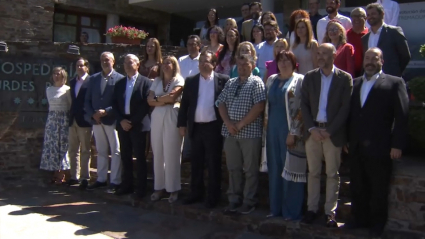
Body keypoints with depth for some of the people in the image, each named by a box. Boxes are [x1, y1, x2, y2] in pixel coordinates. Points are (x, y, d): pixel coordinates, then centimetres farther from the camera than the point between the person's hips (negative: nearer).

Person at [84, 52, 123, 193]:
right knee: (101, 151, 12)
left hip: (112, 120, -5)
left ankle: (115, 181, 3)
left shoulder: (120, 79, -3)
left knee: (116, 152, 0)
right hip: (96, 120, 5)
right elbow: (87, 100, 11)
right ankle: (101, 179, 20)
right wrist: (93, 114, -5)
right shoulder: (94, 78, 12)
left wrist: (106, 111, -16)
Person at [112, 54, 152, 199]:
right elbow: (115, 104, 10)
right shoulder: (119, 83, 14)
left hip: (137, 125, -5)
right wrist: (121, 120, -4)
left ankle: (140, 188, 4)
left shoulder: (146, 82, -2)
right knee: (125, 156, 9)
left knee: (139, 157, -1)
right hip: (123, 124, 5)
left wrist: (132, 121, -12)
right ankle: (126, 185, 18)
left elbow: (146, 104, -10)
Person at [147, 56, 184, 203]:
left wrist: (157, 99, 0)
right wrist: (164, 100, -7)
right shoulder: (157, 81, 15)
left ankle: (173, 189, 4)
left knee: (171, 154, -3)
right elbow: (150, 100, 6)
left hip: (172, 118, -5)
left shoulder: (178, 80, 1)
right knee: (158, 154, 5)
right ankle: (159, 187, 12)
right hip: (157, 118, 5)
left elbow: (172, 97, -14)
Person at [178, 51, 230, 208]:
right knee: (196, 163, 13)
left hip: (213, 127, -3)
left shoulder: (223, 80, -2)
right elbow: (184, 103, 7)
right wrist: (182, 124, 3)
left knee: (213, 164, 4)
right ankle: (196, 193, 24)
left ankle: (213, 197, 14)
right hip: (196, 127, 4)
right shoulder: (190, 81, 7)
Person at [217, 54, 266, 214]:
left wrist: (241, 124, -13)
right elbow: (221, 104, 10)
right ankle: (234, 200, 19)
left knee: (250, 169, 1)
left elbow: (259, 106, -12)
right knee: (233, 168, 10)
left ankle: (249, 201, 10)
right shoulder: (230, 83, 16)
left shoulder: (256, 82, -1)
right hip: (230, 132, 5)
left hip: (250, 132, -5)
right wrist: (228, 123, -6)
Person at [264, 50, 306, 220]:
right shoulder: (271, 80, 14)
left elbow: (302, 109, -9)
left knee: (290, 169, -1)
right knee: (274, 169, 10)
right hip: (273, 130, 5)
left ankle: (292, 211, 8)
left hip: (289, 130, -5)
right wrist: (265, 129, 10)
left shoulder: (300, 80, -3)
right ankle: (276, 207, 20)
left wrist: (294, 132, -16)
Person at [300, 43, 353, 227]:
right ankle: (312, 209, 15)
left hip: (333, 132, -2)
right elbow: (304, 105, 4)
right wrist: (312, 128, -9)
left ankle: (330, 212, 11)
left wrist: (329, 130, -13)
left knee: (332, 174, 4)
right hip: (313, 131, 3)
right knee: (313, 172, 8)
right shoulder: (309, 77, 8)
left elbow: (346, 107, -6)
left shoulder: (345, 78, -1)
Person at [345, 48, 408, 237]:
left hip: (379, 148, -4)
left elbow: (402, 116, -6)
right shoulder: (355, 83, 13)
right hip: (356, 147, 4)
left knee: (379, 189, 8)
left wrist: (397, 145, -11)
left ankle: (377, 224, 23)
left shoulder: (394, 83, -1)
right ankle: (359, 219, 26)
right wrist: (347, 140, 6)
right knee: (357, 187, 12)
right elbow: (350, 113, 11)